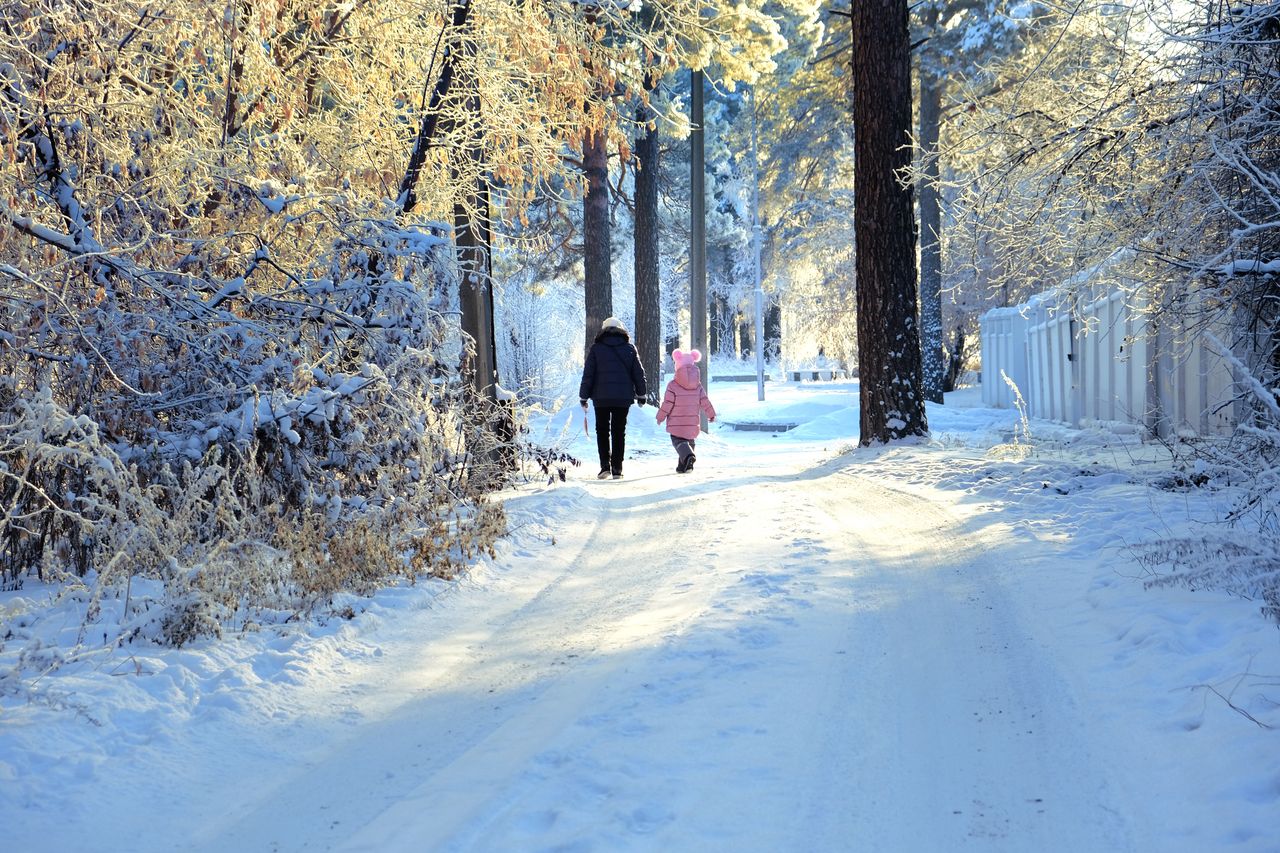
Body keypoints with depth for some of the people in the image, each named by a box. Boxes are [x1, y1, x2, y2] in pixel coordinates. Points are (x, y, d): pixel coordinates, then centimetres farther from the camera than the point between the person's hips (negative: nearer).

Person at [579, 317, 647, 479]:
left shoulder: (596, 349, 0)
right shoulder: (629, 349, 5)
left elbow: (588, 374, -1)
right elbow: (638, 373, 8)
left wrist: (583, 397, 5)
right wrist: (641, 394, 17)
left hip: (601, 397, -1)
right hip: (623, 398, 1)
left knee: (602, 430, 9)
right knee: (619, 432, 7)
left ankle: (605, 465, -4)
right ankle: (617, 469, 3)